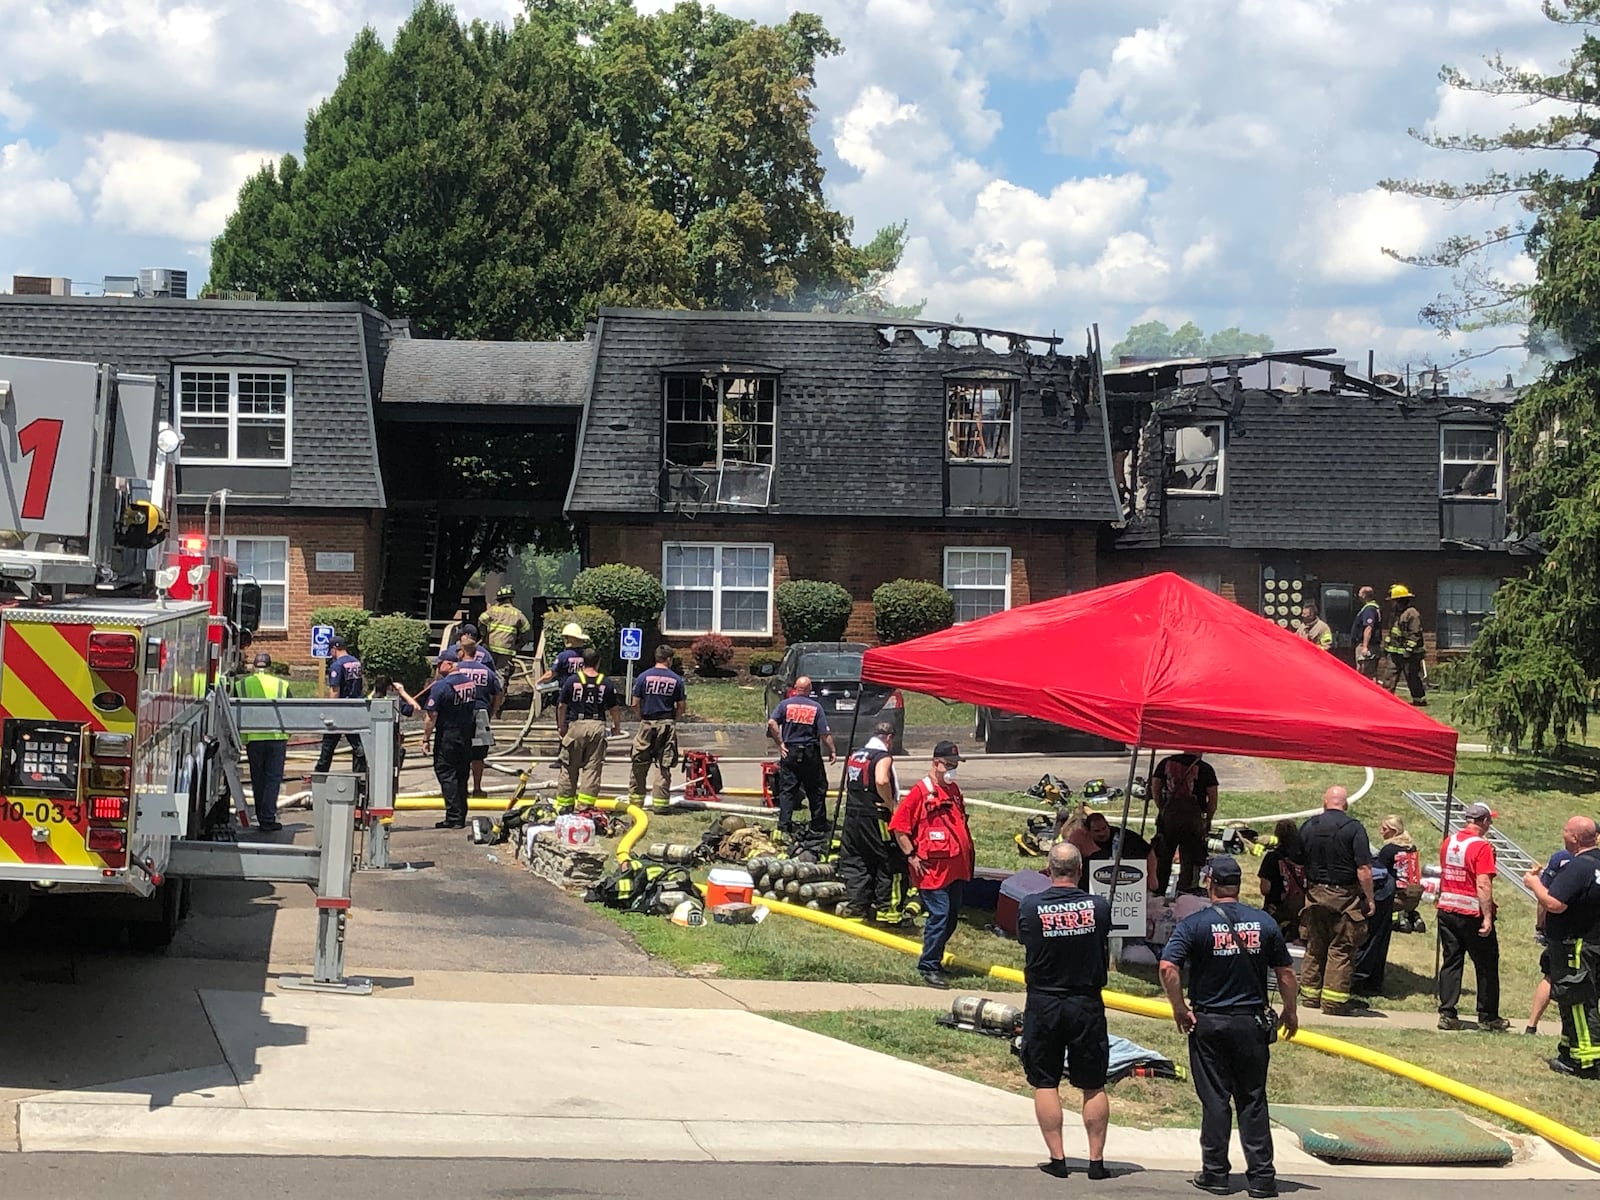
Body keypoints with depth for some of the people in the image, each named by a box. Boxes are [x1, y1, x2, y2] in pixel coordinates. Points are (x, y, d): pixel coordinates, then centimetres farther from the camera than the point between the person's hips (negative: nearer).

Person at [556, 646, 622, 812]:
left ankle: (564, 804, 14)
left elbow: (561, 707, 4)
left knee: (569, 768, 8)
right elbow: (615, 709, 9)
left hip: (576, 725, -1)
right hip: (597, 726, 1)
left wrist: (561, 727, 18)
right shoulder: (607, 684, 3)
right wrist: (617, 728, 25)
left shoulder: (572, 680, -1)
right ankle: (586, 804, -1)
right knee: (592, 768, 4)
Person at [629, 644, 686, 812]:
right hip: (667, 725, 0)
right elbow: (681, 706, 1)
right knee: (663, 766, 4)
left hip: (647, 724, 0)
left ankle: (635, 799, 13)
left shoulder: (644, 676, -3)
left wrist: (641, 719, 12)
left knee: (640, 765, 9)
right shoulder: (676, 679, -1)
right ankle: (660, 801, 2)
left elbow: (635, 704, -2)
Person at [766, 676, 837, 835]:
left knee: (787, 790, 3)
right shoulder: (816, 707, -1)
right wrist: (832, 751, 5)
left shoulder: (785, 704, 1)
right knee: (817, 790, 10)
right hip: (811, 752, 0)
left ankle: (784, 826, -4)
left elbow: (772, 723, -13)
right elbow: (825, 734, -5)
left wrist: (780, 743, -6)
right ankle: (818, 826, 14)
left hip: (790, 751, 0)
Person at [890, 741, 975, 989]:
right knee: (939, 915, -11)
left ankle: (934, 959, 24)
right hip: (933, 867, -8)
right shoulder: (921, 791, -9)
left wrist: (967, 855, 22)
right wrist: (912, 856, -13)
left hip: (956, 867, 8)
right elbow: (898, 826, -10)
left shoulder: (954, 790, 15)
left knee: (952, 915, 12)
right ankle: (928, 967, -3)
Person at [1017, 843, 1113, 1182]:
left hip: (1043, 1004, 0)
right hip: (1087, 1004, 1)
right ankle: (1096, 1160, 11)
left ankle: (1057, 1158, 6)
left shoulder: (1029, 907, -11)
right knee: (1093, 1086, 10)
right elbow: (1106, 957, 5)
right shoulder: (1099, 907, -9)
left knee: (1045, 1084, 9)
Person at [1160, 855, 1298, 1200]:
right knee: (1253, 1100, 8)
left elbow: (1168, 967, -19)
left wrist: (1179, 1009, -7)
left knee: (1214, 1100, 6)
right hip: (1252, 1022, 2)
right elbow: (1285, 971, 5)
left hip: (1209, 1023, -2)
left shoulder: (1195, 924, -8)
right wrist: (1290, 1011, 19)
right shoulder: (1264, 923, 0)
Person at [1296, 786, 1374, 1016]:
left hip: (1315, 892, 4)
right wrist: (1369, 899, -6)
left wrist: (1304, 888, 22)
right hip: (1345, 895, -4)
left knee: (1314, 947, 13)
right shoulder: (1354, 828, -9)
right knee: (1341, 949, 0)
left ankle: (1310, 995, 17)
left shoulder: (1308, 826, 5)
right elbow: (1364, 869, -13)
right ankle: (1334, 1000, -2)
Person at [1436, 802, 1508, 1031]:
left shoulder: (1448, 842, 6)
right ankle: (1488, 1018, 13)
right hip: (1472, 914, -6)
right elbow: (1483, 885, -21)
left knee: (1451, 962, 11)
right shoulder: (1482, 847, -15)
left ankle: (1447, 1014, 6)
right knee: (1487, 966, 7)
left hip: (1446, 909, 6)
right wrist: (1487, 917, -19)